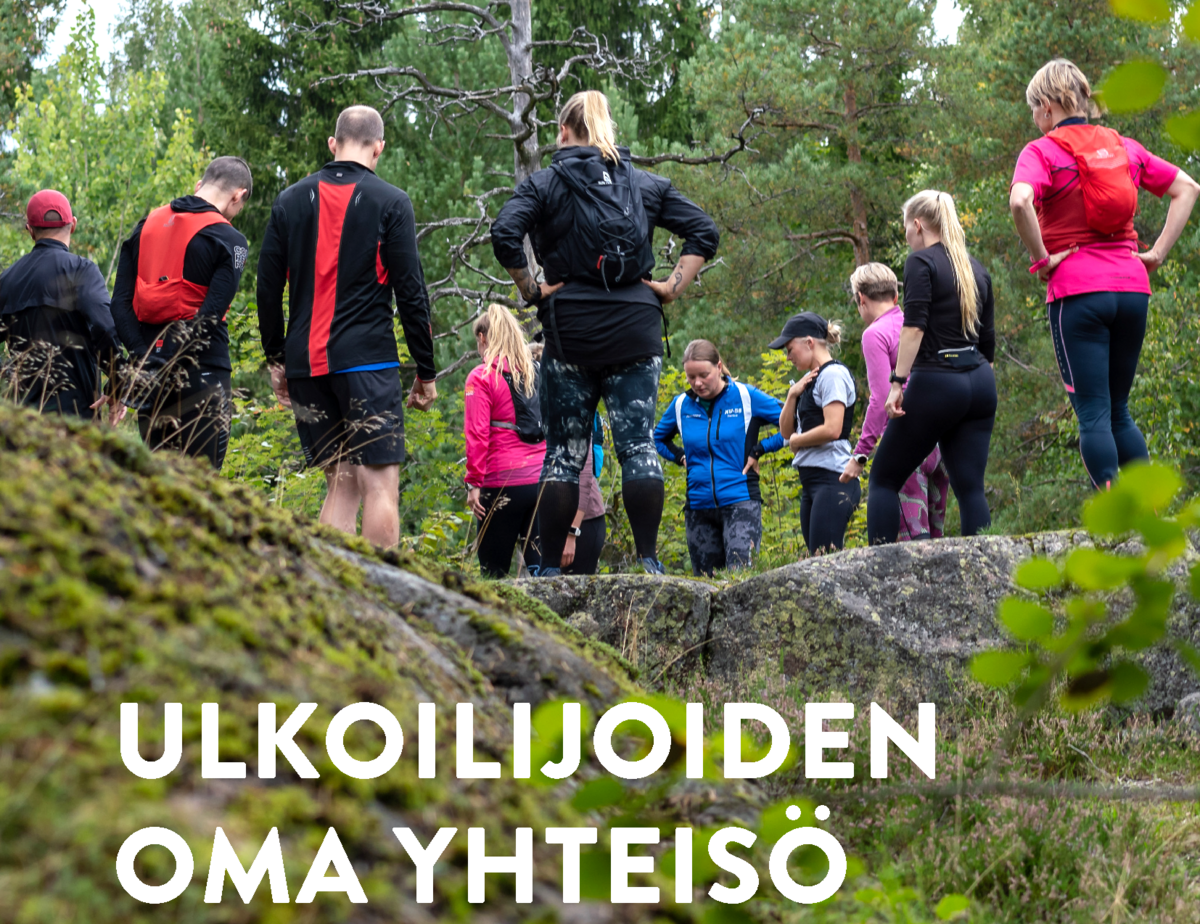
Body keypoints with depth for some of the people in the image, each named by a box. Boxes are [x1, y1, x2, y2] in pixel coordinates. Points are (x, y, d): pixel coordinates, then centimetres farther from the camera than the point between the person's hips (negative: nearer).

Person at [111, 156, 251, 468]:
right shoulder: (229, 240, -6)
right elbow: (210, 316, -16)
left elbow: (120, 304, 4)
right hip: (203, 375, -5)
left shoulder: (145, 227, 11)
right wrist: (160, 369, -18)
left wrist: (143, 358, -6)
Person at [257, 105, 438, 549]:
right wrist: (426, 372, 3)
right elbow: (411, 292, -2)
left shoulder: (290, 200, 11)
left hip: (306, 363, 5)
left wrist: (276, 359, 21)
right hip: (367, 360, -4)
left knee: (341, 485, 10)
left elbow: (268, 287, 12)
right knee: (380, 483, -6)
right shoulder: (390, 202, -1)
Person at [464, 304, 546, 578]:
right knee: (539, 563, 2)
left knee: (494, 568, 4)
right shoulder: (538, 373, 11)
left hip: (503, 482, -4)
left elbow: (477, 435, -10)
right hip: (543, 480, 4)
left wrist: (474, 483, -7)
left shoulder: (481, 377, -4)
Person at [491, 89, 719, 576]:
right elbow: (704, 231, 6)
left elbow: (505, 235, -13)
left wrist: (531, 290, -4)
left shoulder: (544, 184, 2)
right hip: (635, 329, 2)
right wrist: (673, 287, 5)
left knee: (564, 451, 2)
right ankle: (649, 561, -6)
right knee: (638, 444, 0)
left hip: (571, 329, -2)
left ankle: (550, 567, 1)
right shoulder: (646, 184, 11)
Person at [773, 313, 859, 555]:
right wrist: (793, 395, 4)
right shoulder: (811, 380, 19)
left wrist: (796, 440, -3)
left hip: (832, 479, -10)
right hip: (812, 481, 10)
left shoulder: (832, 374, -8)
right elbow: (786, 431, 19)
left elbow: (832, 429, -19)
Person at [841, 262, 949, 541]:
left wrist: (860, 455, -10)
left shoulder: (876, 334, -5)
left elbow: (881, 400, -13)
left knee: (912, 532, -11)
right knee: (935, 533, 9)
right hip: (940, 439, 7)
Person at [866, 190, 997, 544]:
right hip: (980, 383, 7)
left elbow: (914, 326, -15)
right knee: (970, 487, 4)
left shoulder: (921, 261, -4)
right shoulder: (976, 269, 16)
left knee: (883, 479, 3)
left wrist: (898, 382, -18)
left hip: (935, 383, -6)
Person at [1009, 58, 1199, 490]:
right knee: (1119, 411, 15)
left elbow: (1020, 200, -24)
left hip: (1077, 290, -5)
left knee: (1093, 414, -4)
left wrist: (1042, 258, -12)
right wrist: (1157, 252, 11)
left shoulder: (1042, 151, -4)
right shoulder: (1124, 147, 13)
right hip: (1132, 286, 5)